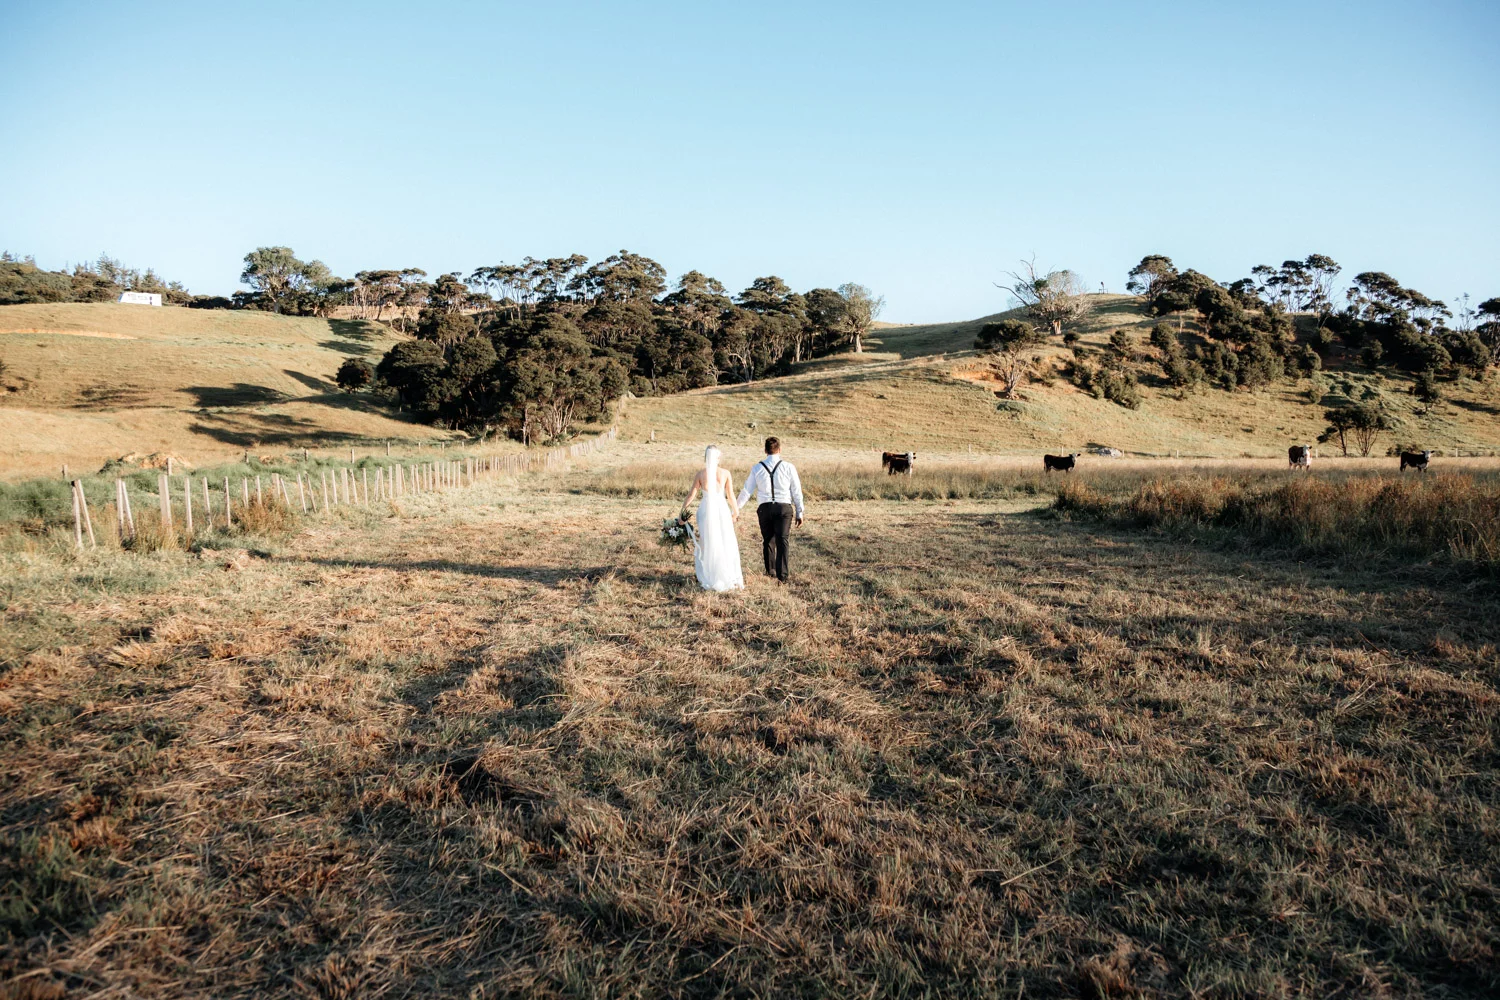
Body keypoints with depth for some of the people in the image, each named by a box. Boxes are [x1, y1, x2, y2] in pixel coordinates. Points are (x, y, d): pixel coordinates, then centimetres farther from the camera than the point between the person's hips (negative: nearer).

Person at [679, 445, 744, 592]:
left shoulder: (700, 473, -2)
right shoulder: (725, 473, -2)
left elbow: (692, 494, -1)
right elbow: (730, 496, 2)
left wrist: (683, 508, 10)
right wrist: (736, 512, 15)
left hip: (706, 509, 0)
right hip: (722, 508, 0)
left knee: (706, 544, 7)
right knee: (726, 544, 7)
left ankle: (708, 578, 8)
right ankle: (729, 577, 8)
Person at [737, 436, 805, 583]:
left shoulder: (757, 468, 1)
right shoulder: (788, 467, -2)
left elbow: (747, 491, 4)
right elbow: (796, 492, 1)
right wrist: (799, 512, 9)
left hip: (765, 508, 2)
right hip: (784, 507, -2)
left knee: (768, 540, 18)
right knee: (783, 540, -1)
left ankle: (770, 570, 30)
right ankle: (783, 574, -9)